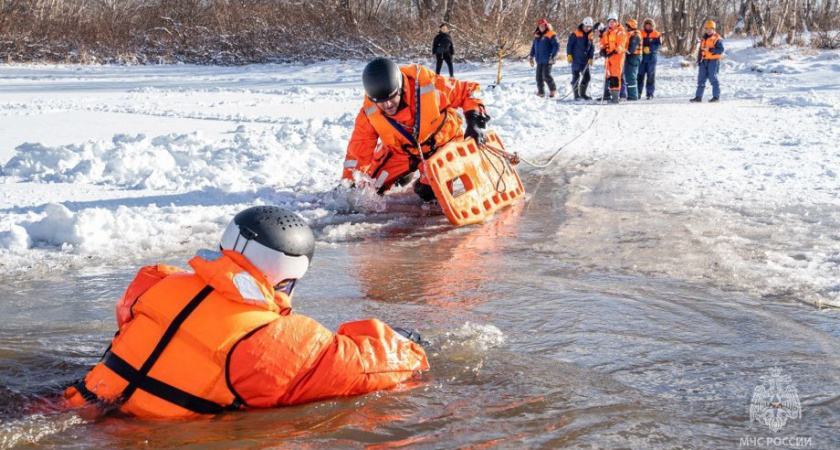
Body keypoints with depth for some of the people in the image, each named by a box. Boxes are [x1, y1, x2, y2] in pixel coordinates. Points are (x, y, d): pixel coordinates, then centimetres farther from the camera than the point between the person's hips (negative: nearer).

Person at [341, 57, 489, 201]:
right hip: (401, 151, 3)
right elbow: (358, 150, -15)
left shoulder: (429, 86, -36)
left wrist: (475, 122, -31)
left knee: (431, 193, -17)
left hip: (441, 144, -2)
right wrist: (349, 183, -20)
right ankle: (404, 175, 31)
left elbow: (468, 91, -21)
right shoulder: (370, 114, -27)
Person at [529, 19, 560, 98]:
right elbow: (533, 46, 23)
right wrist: (532, 57, 18)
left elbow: (556, 46, -10)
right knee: (539, 77, 6)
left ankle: (553, 90, 7)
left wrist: (553, 57, -16)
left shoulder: (551, 35, -6)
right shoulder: (537, 35, 14)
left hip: (547, 60, -7)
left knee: (546, 76, -12)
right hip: (539, 60, 7)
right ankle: (541, 93, 14)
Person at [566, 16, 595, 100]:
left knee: (586, 77, 8)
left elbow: (592, 48, 15)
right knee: (576, 76, -4)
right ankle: (576, 94, 0)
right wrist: (569, 55, -11)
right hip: (576, 60, -6)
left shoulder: (590, 36, 11)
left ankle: (582, 93, 21)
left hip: (585, 61, 6)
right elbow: (569, 44, -5)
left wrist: (591, 58, 5)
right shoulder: (576, 34, -5)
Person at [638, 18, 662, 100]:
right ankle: (638, 92, 8)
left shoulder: (657, 34, 5)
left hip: (652, 57, -2)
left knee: (651, 75, -2)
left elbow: (658, 45, -4)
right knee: (640, 74, 0)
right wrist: (643, 49, -13)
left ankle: (650, 93, 1)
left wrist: (649, 48, -16)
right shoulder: (641, 33, 10)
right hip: (642, 56, 2)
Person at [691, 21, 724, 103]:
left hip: (713, 61, -7)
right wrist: (699, 59, 17)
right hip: (704, 61, 7)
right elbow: (700, 50, 24)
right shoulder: (704, 38, 17)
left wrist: (710, 50, -22)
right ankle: (698, 97, 9)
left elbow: (720, 50, -15)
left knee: (713, 79, -6)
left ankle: (716, 97, 1)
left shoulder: (717, 39, -5)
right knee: (701, 78, 6)